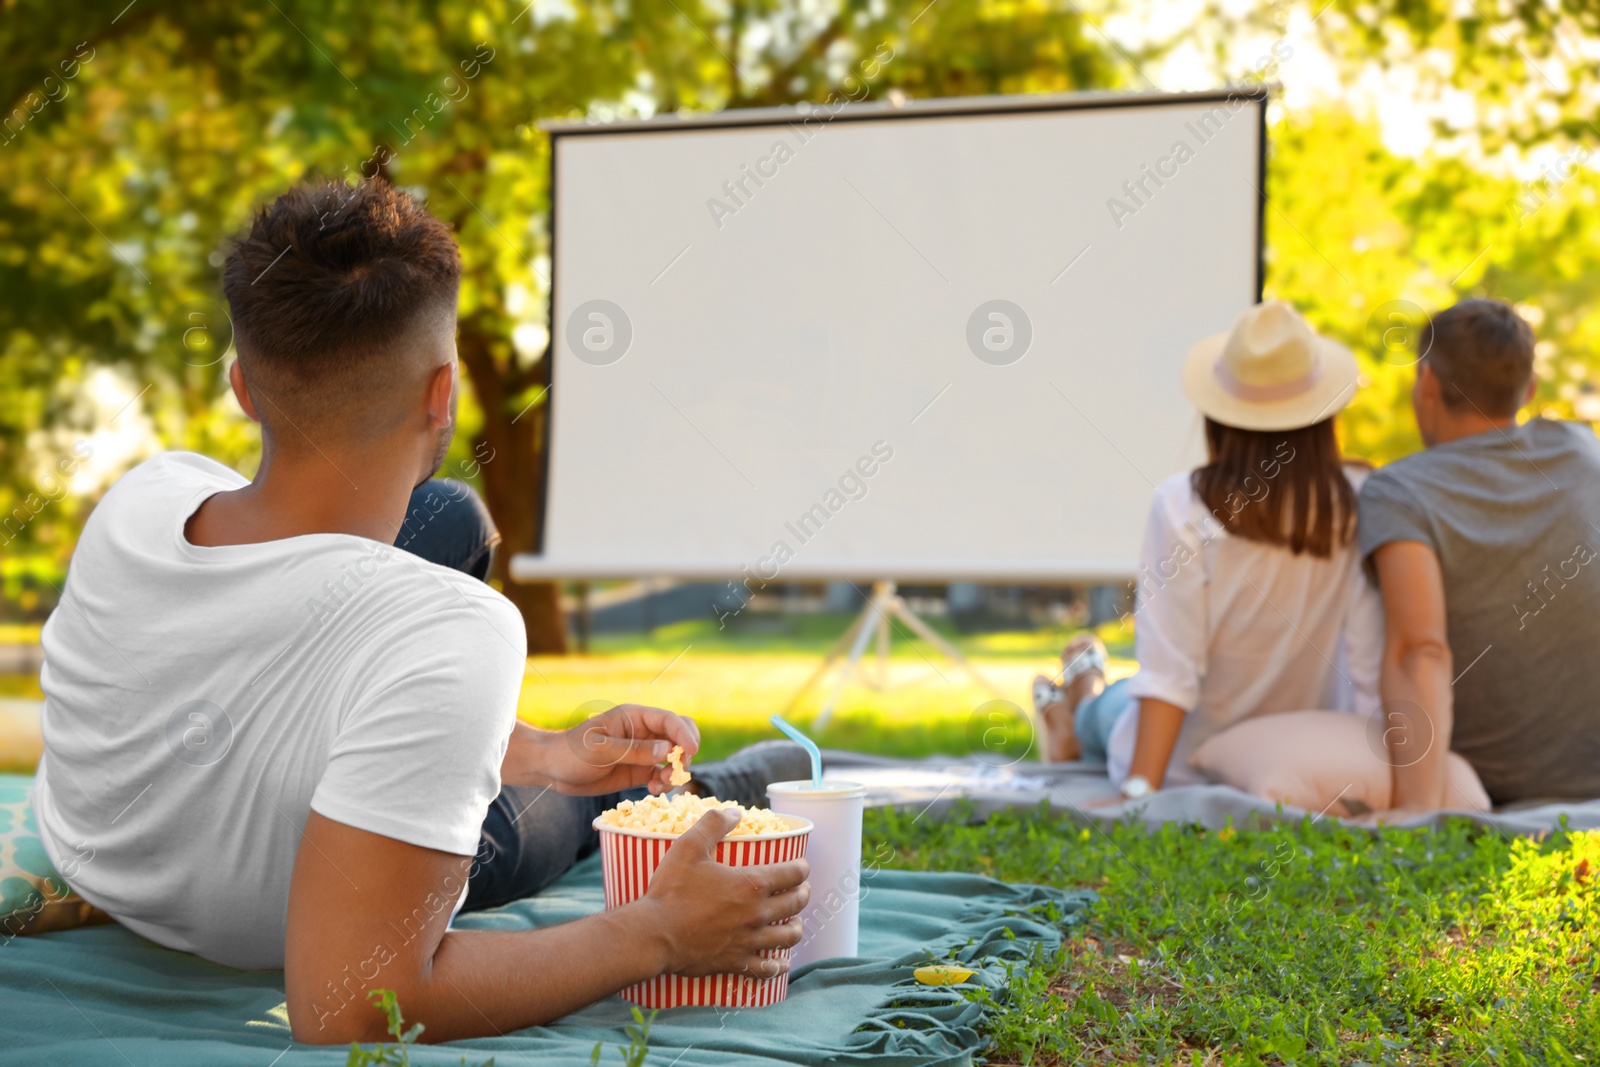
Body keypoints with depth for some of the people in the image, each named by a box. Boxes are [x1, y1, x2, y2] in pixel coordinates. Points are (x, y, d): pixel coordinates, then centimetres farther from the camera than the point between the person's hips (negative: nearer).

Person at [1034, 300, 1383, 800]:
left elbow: (1168, 673, -23)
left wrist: (1139, 787, -19)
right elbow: (1373, 666, -15)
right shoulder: (1357, 504, -16)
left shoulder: (1182, 505, -22)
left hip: (1189, 766, -4)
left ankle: (1080, 710, 64)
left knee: (1114, 700, 33)